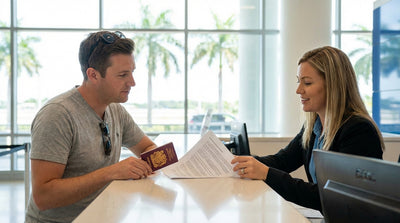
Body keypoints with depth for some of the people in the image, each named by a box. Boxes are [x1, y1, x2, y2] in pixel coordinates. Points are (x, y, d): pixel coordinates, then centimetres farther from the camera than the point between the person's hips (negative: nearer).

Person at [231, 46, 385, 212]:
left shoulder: (360, 131, -20)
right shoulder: (313, 124, 7)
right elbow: (282, 160, 11)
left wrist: (267, 174, -26)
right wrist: (245, 161, -8)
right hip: (324, 217, 6)